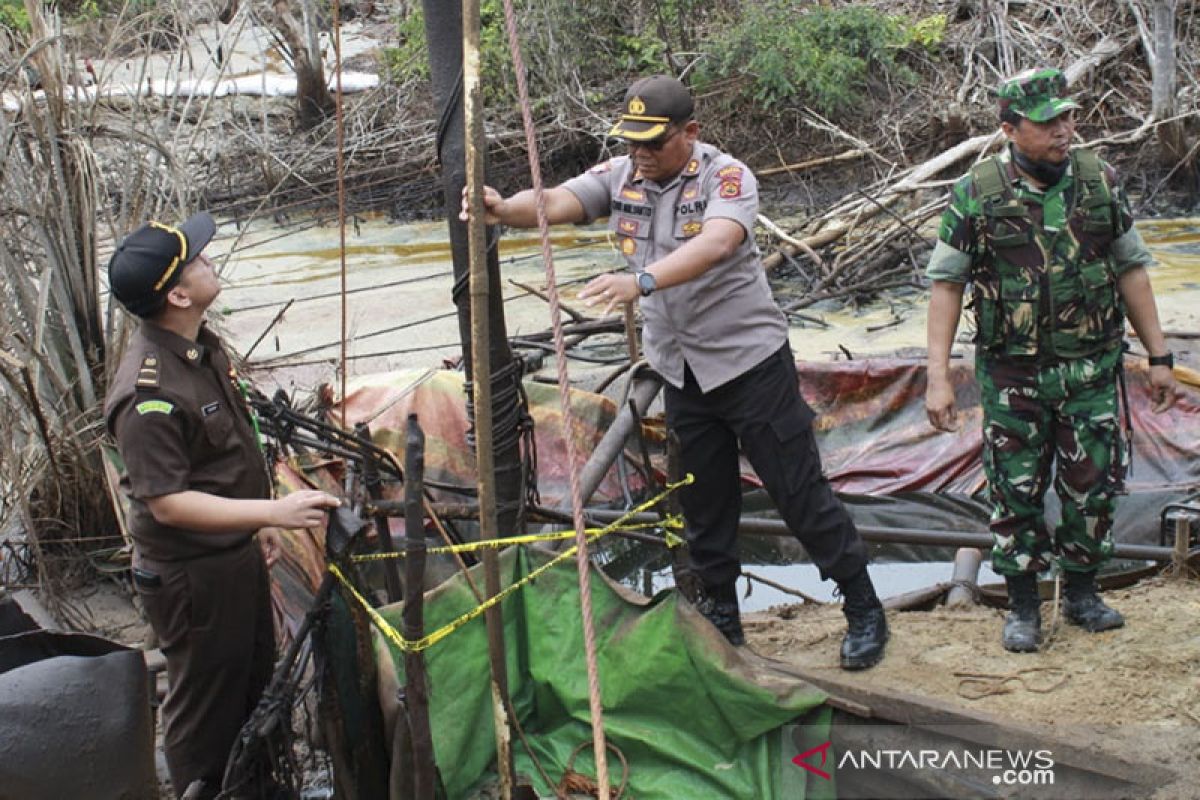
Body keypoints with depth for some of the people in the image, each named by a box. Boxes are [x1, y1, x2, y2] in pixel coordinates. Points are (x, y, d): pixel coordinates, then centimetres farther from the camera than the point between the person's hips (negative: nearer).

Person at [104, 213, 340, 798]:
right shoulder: (148, 395, -31)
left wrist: (258, 521, 19)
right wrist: (275, 510, -33)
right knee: (207, 704, 9)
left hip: (236, 552, 10)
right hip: (190, 574, -10)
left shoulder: (201, 345, 1)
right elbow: (167, 503, -30)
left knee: (255, 683, 27)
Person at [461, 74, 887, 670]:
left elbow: (717, 243, -35)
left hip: (749, 360, -5)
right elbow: (557, 202, -15)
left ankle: (863, 610, 15)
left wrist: (642, 281, -51)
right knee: (704, 505, 14)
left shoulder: (726, 177, -16)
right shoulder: (619, 177, 1)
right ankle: (720, 621, 28)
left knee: (800, 492, 0)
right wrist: (505, 209, -38)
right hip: (681, 370, 5)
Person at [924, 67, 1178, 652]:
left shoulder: (1099, 182, 0)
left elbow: (1131, 269, 7)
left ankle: (1082, 592, 27)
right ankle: (1022, 605, 19)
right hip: (1013, 374, -2)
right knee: (1015, 491, 4)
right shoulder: (976, 194, -8)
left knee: (1093, 484, 7)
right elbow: (946, 284, -4)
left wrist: (1159, 357, 7)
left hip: (1092, 369, 2)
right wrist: (938, 376, -10)